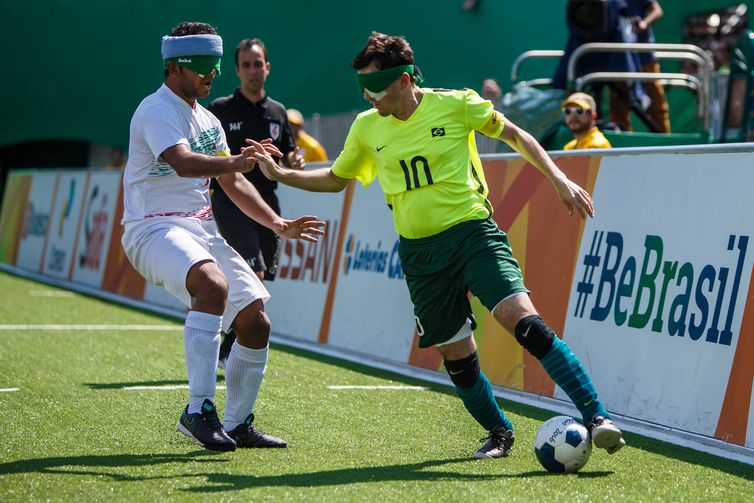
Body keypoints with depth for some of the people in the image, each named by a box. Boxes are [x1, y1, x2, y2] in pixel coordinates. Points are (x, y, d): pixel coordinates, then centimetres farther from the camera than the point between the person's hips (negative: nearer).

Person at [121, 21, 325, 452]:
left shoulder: (208, 121, 19)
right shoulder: (157, 110, -9)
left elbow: (233, 183, 26)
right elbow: (183, 163, -29)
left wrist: (279, 224, 17)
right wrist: (238, 161, -44)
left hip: (202, 230, 9)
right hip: (156, 227, -9)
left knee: (256, 322, 2)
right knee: (213, 284, -37)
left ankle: (238, 424, 18)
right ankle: (199, 409, -35)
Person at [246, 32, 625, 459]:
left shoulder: (455, 104, -5)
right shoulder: (366, 128, 6)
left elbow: (514, 135, 8)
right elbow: (337, 178, 22)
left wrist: (559, 179, 0)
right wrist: (280, 174, 10)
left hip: (473, 231, -4)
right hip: (419, 252, 4)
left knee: (525, 321, -23)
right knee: (457, 357, 4)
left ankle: (596, 417, -21)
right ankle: (500, 434, 29)